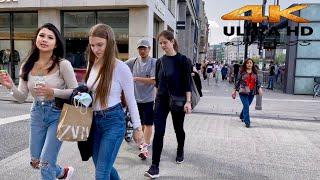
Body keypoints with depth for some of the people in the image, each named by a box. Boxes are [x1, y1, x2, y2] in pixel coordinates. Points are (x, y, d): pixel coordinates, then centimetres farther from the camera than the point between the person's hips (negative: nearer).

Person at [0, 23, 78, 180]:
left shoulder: (63, 65, -14)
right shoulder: (27, 66, 1)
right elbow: (22, 97, 2)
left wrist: (53, 92, -24)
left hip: (57, 115, -5)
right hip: (36, 115, 6)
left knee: (46, 164, -3)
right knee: (35, 162, 17)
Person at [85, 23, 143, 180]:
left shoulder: (121, 67, -14)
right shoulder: (92, 64, 3)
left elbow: (131, 100, -8)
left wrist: (137, 127, -5)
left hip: (113, 121, -6)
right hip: (94, 120, 7)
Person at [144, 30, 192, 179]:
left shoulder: (182, 60, -7)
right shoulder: (160, 61, 6)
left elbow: (187, 82, -9)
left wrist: (188, 101, -14)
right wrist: (157, 97, 14)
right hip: (161, 100, 3)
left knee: (178, 129, 15)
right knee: (158, 132, -5)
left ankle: (180, 152, 43)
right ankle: (155, 166, -1)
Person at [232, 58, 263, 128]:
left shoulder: (255, 73, 8)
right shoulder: (242, 72, -1)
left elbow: (257, 81, 7)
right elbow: (238, 81, 2)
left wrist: (260, 88, -9)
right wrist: (235, 90, 2)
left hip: (252, 92, 4)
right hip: (243, 92, -4)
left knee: (246, 106, 15)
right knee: (246, 106, -11)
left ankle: (242, 116, 41)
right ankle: (247, 122, -7)